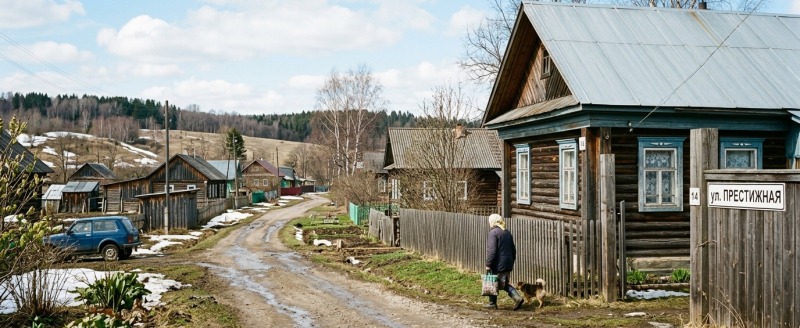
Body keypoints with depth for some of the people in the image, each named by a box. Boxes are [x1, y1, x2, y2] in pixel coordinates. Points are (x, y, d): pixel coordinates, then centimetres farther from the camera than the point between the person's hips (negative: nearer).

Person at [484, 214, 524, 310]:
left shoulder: (493, 232, -12)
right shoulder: (507, 233, 13)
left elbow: (491, 250, -18)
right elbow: (513, 249, 17)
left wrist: (488, 264, -15)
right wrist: (512, 262, 25)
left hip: (498, 264, -7)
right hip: (508, 264, 8)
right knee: (504, 284, 14)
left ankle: (492, 303, 14)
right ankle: (518, 298, -2)